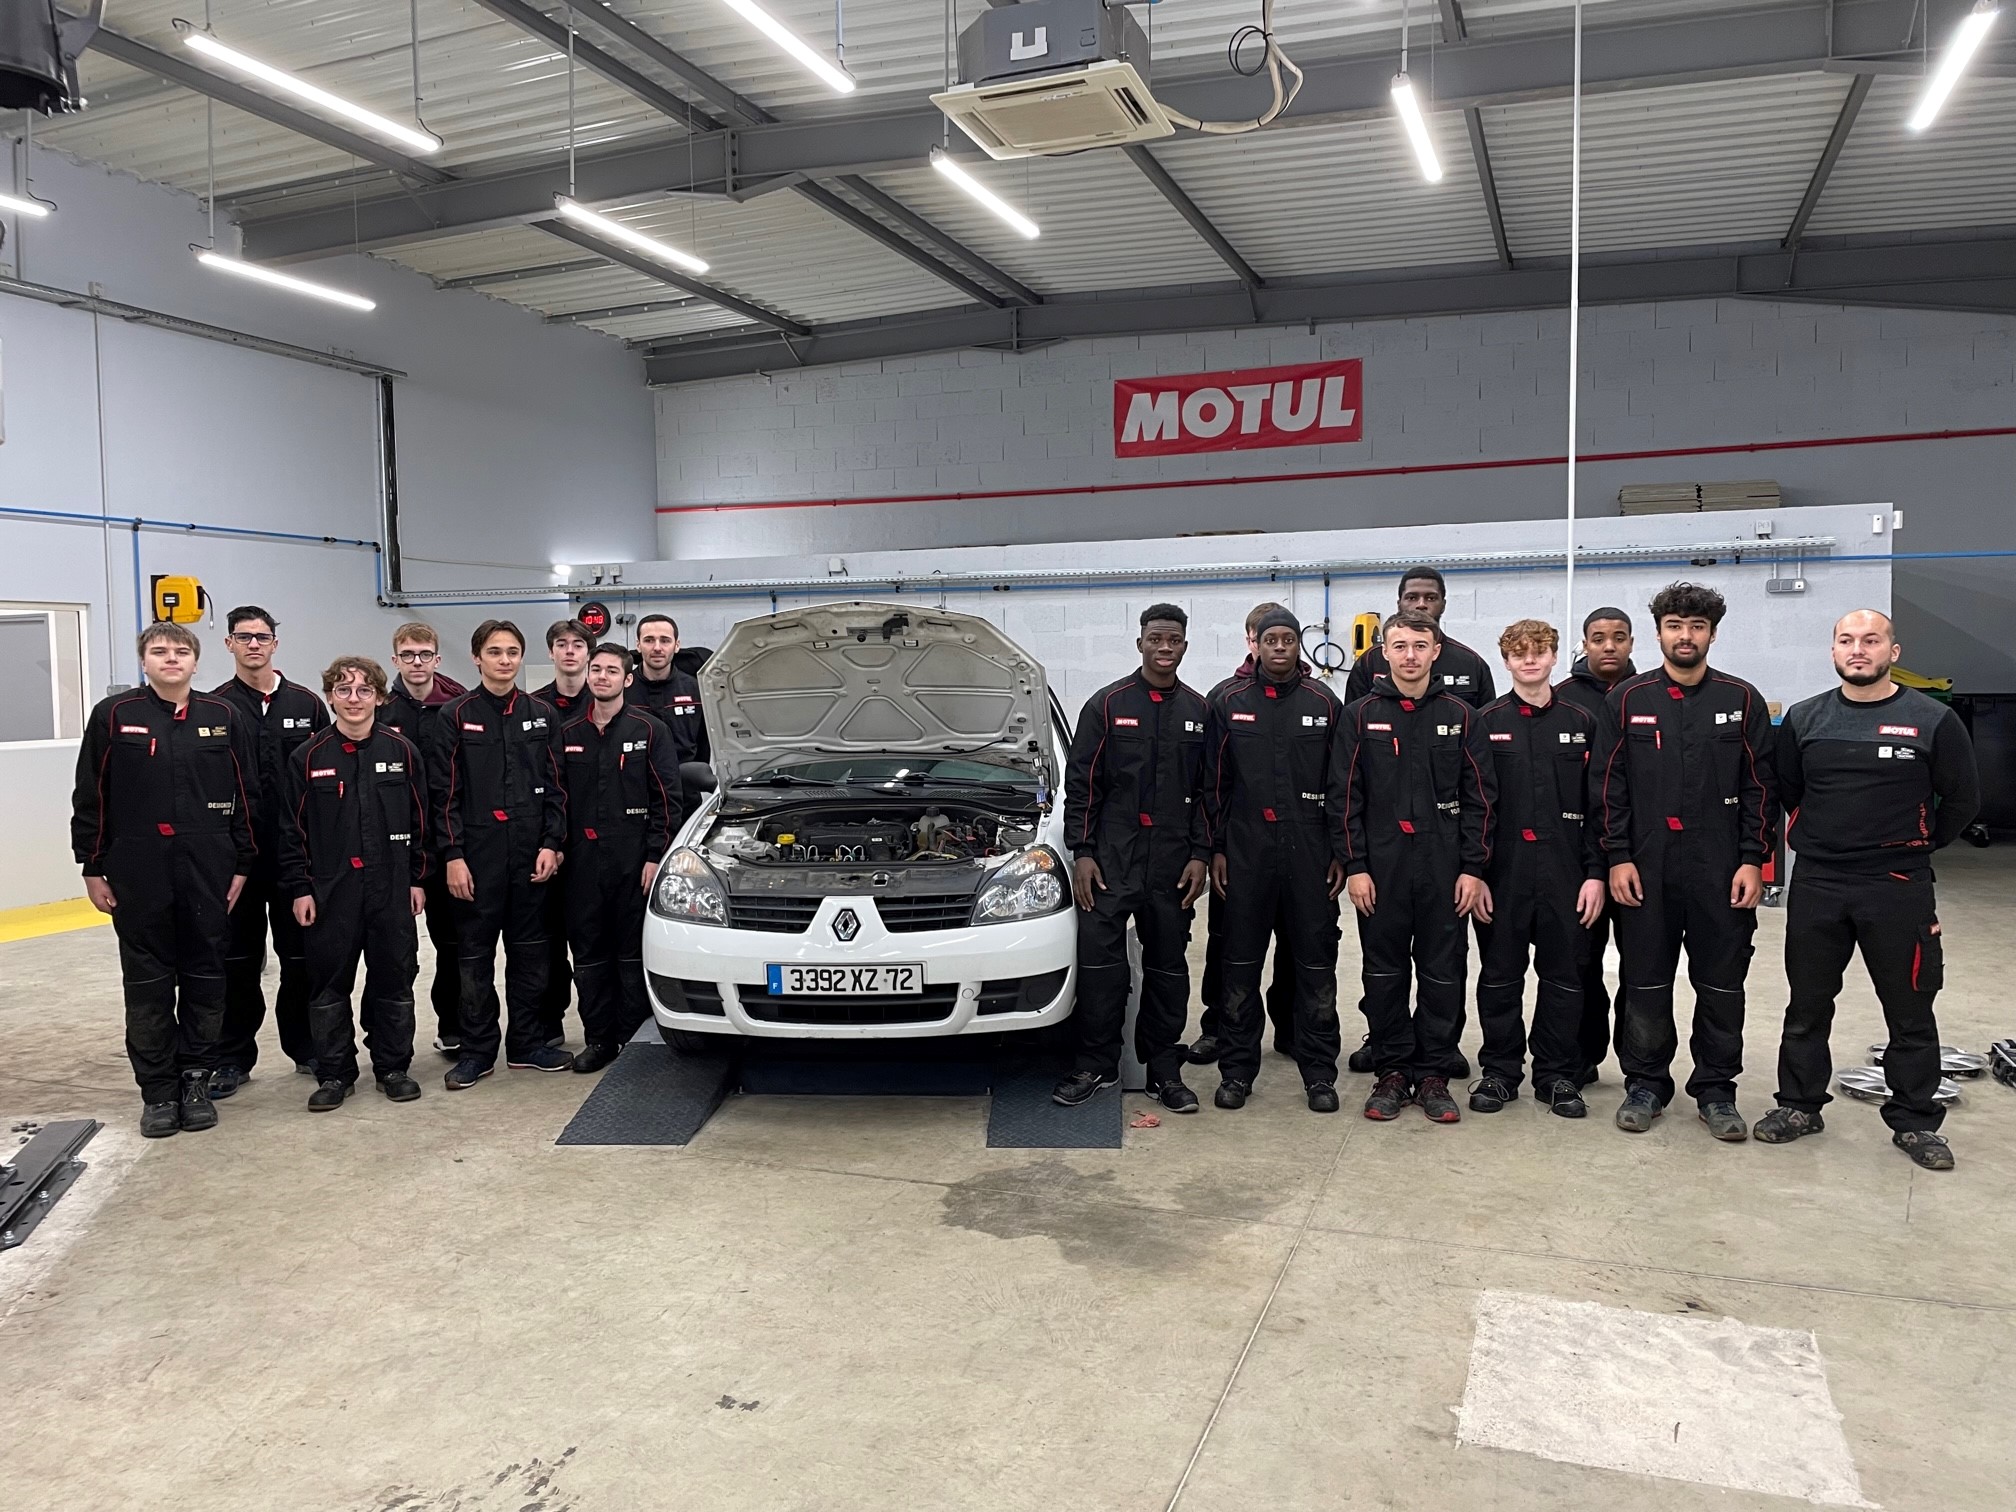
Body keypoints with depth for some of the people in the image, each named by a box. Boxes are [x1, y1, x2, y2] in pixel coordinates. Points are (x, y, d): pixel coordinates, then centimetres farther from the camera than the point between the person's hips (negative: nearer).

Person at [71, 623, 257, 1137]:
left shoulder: (224, 718, 4)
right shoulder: (113, 716, 2)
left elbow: (247, 795, 6)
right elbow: (90, 798, 4)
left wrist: (243, 864, 3)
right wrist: (93, 868, 2)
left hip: (209, 870, 1)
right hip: (138, 872, 0)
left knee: (205, 978, 7)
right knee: (148, 984, 6)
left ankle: (195, 1080, 20)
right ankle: (158, 1091, 16)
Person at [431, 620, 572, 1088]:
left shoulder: (541, 715, 8)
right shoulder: (457, 715, 0)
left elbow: (554, 786, 8)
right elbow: (445, 792, -3)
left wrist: (551, 844, -1)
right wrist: (452, 855, -10)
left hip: (530, 854, 3)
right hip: (476, 854, -2)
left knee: (529, 953, 9)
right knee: (476, 956, 4)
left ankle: (527, 1045, 20)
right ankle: (477, 1052, 14)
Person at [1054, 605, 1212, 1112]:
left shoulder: (1199, 711, 8)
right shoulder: (1107, 704, 2)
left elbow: (1207, 790, 10)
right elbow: (1081, 783, 1)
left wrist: (1199, 854, 1)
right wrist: (1082, 852, -6)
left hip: (1173, 860, 2)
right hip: (1111, 857, -2)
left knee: (1169, 965, 8)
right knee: (1099, 959, -5)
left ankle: (1164, 1070, 18)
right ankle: (1096, 1065, 8)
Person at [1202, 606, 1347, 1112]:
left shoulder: (1324, 703, 4)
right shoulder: (1227, 702, 4)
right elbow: (1213, 781, 6)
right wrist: (1216, 849, 2)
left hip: (1310, 851, 0)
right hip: (1245, 850, 0)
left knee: (1316, 964, 5)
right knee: (1241, 963, 6)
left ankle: (1319, 1072, 15)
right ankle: (1237, 1069, 17)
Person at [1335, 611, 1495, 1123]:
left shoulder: (1460, 716, 5)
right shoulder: (1361, 715, 3)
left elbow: (1479, 796, 4)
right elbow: (1345, 796, 1)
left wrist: (1473, 868, -2)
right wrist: (1354, 866, -5)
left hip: (1443, 866, 0)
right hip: (1380, 866, 0)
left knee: (1443, 973, 5)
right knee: (1384, 973, 6)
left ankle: (1433, 1074, 16)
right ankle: (1391, 1071, 18)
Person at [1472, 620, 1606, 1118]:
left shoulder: (1581, 723, 6)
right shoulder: (1486, 723, 4)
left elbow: (1598, 806, 5)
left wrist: (1595, 872, -2)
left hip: (1564, 873, 1)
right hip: (1502, 872, -1)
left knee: (1564, 977, 6)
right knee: (1500, 975, 6)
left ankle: (1558, 1075, 19)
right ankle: (1500, 1071, 19)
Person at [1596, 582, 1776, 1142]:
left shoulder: (1741, 700, 3)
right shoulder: (1627, 699, 3)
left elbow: (1760, 786, 3)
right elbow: (1609, 784, 2)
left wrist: (1753, 860, -4)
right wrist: (1618, 857, -4)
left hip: (1721, 868, 0)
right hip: (1645, 867, 0)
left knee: (1722, 984, 7)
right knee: (1645, 983, 7)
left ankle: (1716, 1089, 21)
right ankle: (1645, 1083, 21)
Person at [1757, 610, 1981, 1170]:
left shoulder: (1932, 720, -4)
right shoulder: (1804, 719, 4)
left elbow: (1962, 799, 5)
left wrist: (1915, 848, 10)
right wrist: (1821, 841, 13)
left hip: (1898, 889, -2)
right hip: (1815, 886, 2)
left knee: (1910, 1011, 7)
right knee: (1807, 1004, 11)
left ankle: (1915, 1122, 20)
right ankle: (1799, 1105, 24)